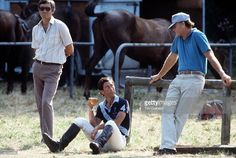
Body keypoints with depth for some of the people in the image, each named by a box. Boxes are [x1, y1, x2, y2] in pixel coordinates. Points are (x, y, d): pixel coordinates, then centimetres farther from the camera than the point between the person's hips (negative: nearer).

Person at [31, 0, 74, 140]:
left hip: (53, 69, -6)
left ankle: (48, 137, -15)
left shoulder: (60, 26, -6)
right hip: (38, 66, 6)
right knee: (40, 103, 6)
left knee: (46, 102, -18)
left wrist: (55, 55, 10)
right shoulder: (36, 29, 10)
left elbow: (70, 50, -1)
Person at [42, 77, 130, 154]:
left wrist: (98, 127, -10)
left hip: (119, 141, -6)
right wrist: (90, 109, -4)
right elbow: (94, 124, 7)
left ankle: (97, 145, -69)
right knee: (80, 121, -3)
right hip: (104, 141, 6)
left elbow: (116, 123, -12)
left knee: (110, 123, -37)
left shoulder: (122, 103, 0)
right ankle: (59, 146, -21)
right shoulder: (101, 107, 16)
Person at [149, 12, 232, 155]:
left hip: (194, 80, -7)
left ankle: (170, 147, -9)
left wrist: (222, 73, -28)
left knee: (181, 115, -10)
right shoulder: (178, 39, 18)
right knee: (168, 111, -7)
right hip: (179, 78, 7)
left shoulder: (197, 36, -5)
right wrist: (159, 76, 43)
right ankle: (167, 147, -16)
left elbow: (210, 56, -15)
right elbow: (172, 58, 32)